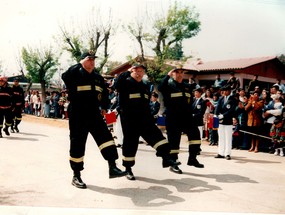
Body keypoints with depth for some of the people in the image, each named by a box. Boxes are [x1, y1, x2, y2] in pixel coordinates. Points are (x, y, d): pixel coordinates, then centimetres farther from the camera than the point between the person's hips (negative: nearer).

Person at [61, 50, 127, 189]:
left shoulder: (98, 77, 14)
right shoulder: (76, 74, -5)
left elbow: (104, 93, 26)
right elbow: (65, 76, -28)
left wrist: (104, 107, 16)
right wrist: (81, 64, -20)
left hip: (94, 114, 6)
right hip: (78, 115, -5)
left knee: (105, 137, -8)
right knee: (77, 144, 1)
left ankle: (112, 167, -7)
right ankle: (76, 176, 11)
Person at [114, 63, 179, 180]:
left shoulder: (145, 86, 16)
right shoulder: (126, 83, -3)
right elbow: (118, 85, -28)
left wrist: (150, 118, 18)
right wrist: (128, 72, -22)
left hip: (144, 118, 6)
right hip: (129, 119, -5)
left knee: (156, 135, -9)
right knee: (130, 142, 0)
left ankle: (166, 158, -10)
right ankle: (128, 169, 13)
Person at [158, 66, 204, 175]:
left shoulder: (187, 86, 16)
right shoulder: (169, 85, -1)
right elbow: (160, 87, -25)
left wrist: (190, 112, 13)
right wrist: (168, 75, -22)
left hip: (186, 116, 5)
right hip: (172, 117, -5)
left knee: (195, 133, -6)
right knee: (174, 139, -2)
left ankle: (192, 158, 6)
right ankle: (173, 164, 8)